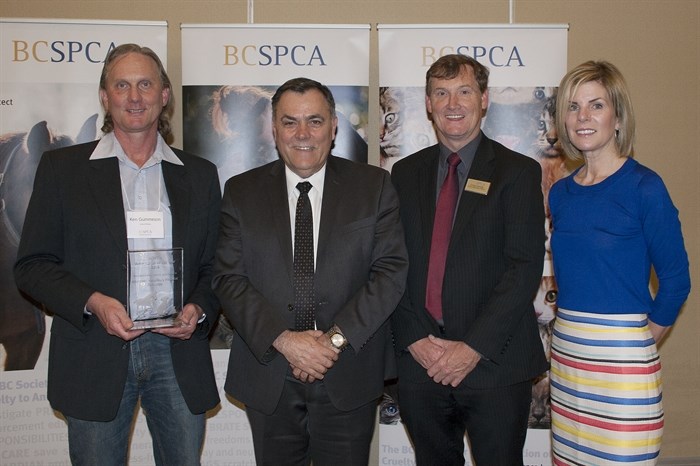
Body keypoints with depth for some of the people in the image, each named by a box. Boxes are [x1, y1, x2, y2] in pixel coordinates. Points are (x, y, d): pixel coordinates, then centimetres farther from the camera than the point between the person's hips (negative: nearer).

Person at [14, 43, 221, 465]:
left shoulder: (200, 175, 8)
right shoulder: (62, 168, 3)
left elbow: (216, 265, 10)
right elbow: (32, 265, 0)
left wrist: (198, 309, -9)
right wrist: (92, 302, -15)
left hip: (179, 354, 2)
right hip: (96, 358, -1)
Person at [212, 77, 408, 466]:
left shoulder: (374, 186, 0)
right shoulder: (241, 192, 3)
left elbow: (391, 270, -6)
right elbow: (229, 278, -3)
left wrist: (336, 338, -15)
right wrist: (284, 340, -15)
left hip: (349, 378, -1)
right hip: (269, 378, 1)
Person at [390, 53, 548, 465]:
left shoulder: (518, 172, -1)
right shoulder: (406, 173, 9)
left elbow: (525, 267, -9)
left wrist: (474, 348, -15)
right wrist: (415, 339, -7)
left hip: (495, 364, -3)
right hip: (420, 361, 3)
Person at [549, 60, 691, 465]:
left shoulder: (644, 187, -9)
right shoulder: (561, 193, 8)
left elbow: (675, 277, -5)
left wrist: (647, 336, 3)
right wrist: (575, 326, 8)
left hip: (622, 355, -5)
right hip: (566, 351, 6)